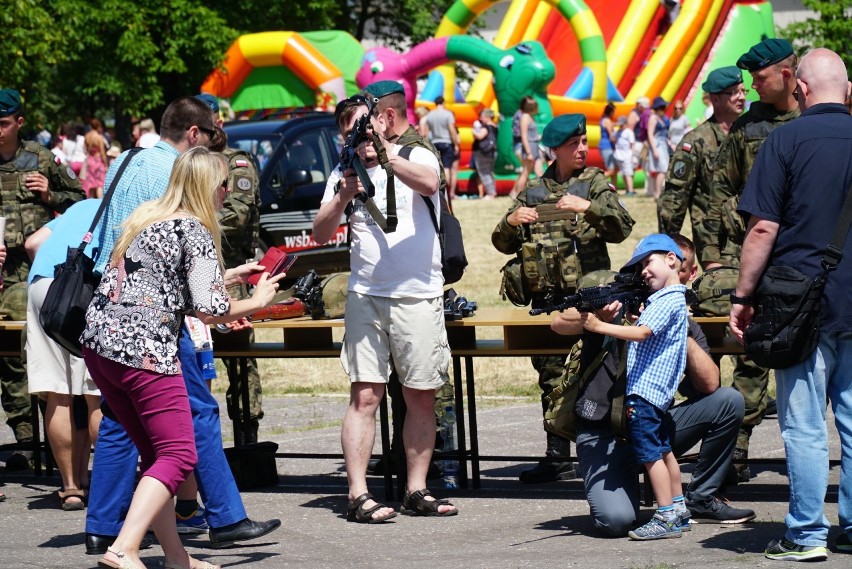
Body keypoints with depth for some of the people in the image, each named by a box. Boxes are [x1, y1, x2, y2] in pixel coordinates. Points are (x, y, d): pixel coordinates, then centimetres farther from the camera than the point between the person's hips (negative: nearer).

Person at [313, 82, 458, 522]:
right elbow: (321, 233, 5)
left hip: (419, 296, -1)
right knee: (365, 395, -7)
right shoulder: (345, 171, 11)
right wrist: (343, 196, -12)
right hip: (366, 295, 1)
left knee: (421, 398, 4)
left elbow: (429, 183, -22)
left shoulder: (416, 157, 2)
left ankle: (416, 491, 12)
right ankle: (358, 495, -9)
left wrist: (384, 153, -30)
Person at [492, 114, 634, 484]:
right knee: (551, 378, 5)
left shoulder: (595, 183, 6)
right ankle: (557, 458, 10)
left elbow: (621, 228, -8)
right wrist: (512, 221, -7)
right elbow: (503, 243, 14)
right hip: (545, 297, 4)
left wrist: (587, 208, -22)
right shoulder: (533, 191, 14)